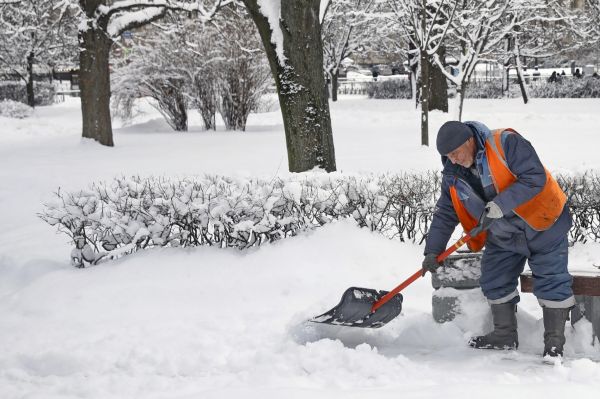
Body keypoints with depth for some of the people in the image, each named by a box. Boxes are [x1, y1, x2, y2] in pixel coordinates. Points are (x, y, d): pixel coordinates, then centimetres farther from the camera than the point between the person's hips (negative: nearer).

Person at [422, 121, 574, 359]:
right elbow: (445, 214, 2)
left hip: (542, 225, -6)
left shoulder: (506, 143, -25)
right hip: (503, 237, 6)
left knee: (551, 281, -3)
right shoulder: (453, 175, -5)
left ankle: (555, 341, 7)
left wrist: (499, 205, -35)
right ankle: (505, 335, 23)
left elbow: (535, 179, -31)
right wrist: (432, 251, -6)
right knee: (494, 282, 7)